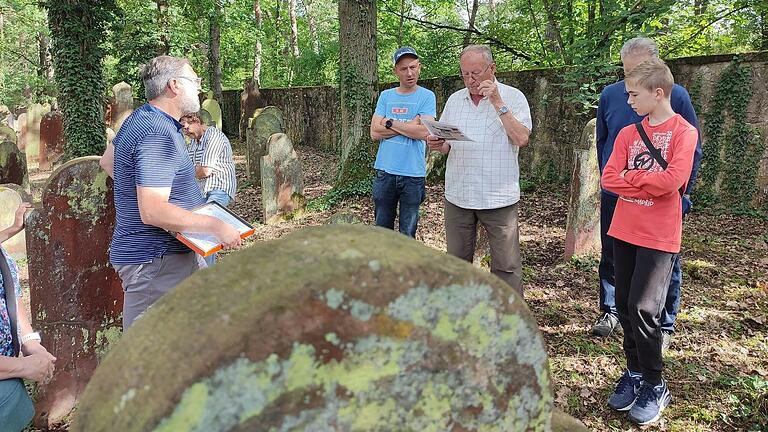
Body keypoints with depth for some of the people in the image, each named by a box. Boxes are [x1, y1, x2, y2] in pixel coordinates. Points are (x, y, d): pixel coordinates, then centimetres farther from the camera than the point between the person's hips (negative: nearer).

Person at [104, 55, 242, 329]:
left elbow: (107, 161, 29)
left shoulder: (140, 118, 12)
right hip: (154, 259, -11)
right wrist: (216, 226, -25)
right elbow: (153, 212, -29)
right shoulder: (159, 135, -22)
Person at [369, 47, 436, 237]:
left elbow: (423, 132, -15)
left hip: (413, 174, -3)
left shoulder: (426, 96, -1)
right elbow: (375, 132, -2)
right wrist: (409, 126, -9)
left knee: (408, 234, 7)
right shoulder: (386, 96, 8)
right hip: (385, 171, 3)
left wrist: (390, 123, -7)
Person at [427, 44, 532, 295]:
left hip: (499, 197, -4)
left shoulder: (513, 97, -2)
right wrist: (437, 145, -8)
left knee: (506, 265, 1)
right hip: (458, 195, 4)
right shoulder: (455, 100, 11)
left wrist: (497, 103, -16)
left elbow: (521, 139, -15)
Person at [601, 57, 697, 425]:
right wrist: (650, 184, -13)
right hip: (624, 230, 6)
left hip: (659, 236, -5)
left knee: (643, 308, -7)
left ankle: (655, 386, 12)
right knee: (624, 305, 9)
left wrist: (631, 177, -8)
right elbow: (609, 179, -1)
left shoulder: (683, 131, -7)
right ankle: (634, 372, 26)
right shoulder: (628, 133, 9)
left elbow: (672, 180, -20)